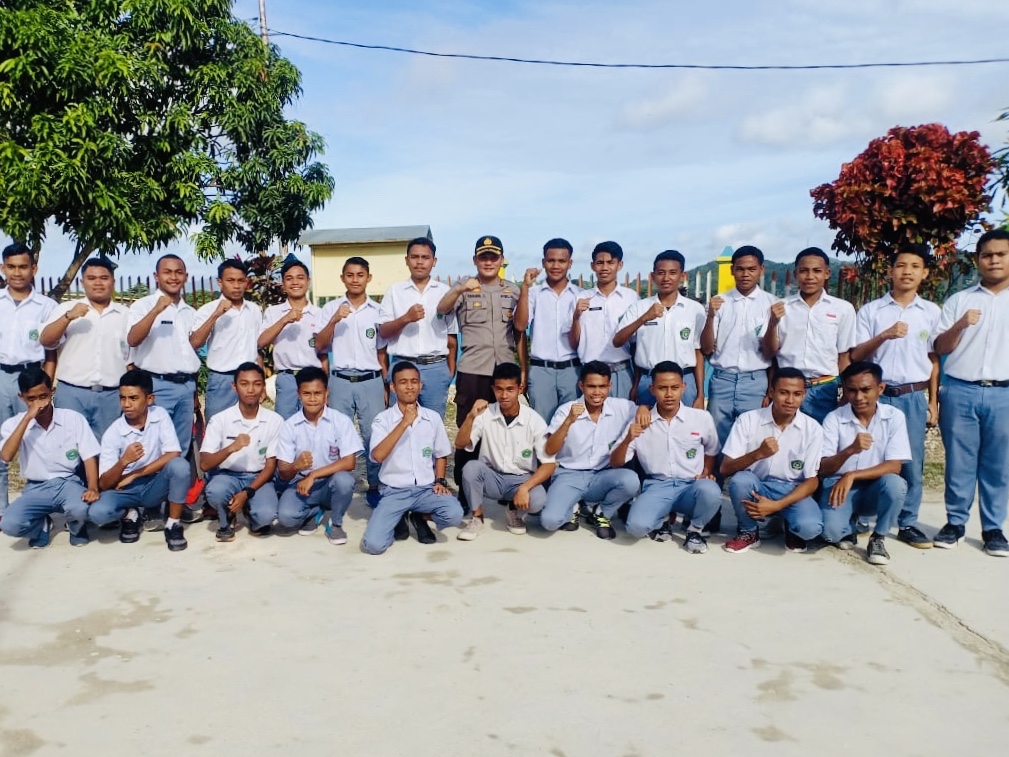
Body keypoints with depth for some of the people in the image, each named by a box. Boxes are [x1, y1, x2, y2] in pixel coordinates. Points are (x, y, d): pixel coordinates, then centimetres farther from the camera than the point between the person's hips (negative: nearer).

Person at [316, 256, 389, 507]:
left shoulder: (378, 310, 6)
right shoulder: (331, 308, 5)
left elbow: (382, 352, 11)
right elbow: (319, 345, 0)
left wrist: (385, 386, 9)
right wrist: (335, 320, -15)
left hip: (371, 382, 0)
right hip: (341, 381, 0)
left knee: (374, 435, 0)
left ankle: (374, 486, 11)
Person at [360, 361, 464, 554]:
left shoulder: (433, 417, 3)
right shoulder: (383, 419, -5)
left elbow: (441, 455, 15)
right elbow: (378, 456, -21)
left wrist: (440, 481, -2)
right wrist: (404, 423, -23)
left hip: (426, 489, 2)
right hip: (394, 491, -2)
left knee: (454, 515, -28)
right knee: (373, 544, -22)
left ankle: (419, 517, 6)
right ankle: (399, 520, 13)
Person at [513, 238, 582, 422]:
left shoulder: (579, 295, 5)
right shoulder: (534, 293, 3)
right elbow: (520, 326, -12)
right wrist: (525, 287, -15)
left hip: (571, 369, 1)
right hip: (540, 369, -1)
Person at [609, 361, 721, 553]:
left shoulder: (702, 418, 1)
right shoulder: (641, 422, 2)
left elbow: (711, 450, 21)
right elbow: (615, 463, 2)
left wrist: (706, 473, 1)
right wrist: (628, 439, -17)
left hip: (691, 486, 0)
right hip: (657, 487, 0)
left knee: (710, 491, -36)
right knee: (637, 525, -30)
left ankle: (695, 530, -2)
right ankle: (661, 521, 9)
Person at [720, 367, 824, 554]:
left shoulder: (813, 429, -8)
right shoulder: (747, 420, -10)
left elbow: (812, 480, -6)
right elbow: (725, 469, -12)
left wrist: (776, 505, -20)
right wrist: (758, 454, -31)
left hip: (792, 491, 0)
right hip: (755, 488, 0)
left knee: (810, 526, -31)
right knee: (739, 480, -34)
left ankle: (792, 528, 9)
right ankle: (748, 532, -4)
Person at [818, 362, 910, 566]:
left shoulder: (894, 417, -7)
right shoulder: (833, 419, -9)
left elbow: (894, 466, -13)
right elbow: (823, 469, -13)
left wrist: (852, 475, -25)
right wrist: (850, 450, -32)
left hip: (875, 488, 1)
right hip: (840, 486, -1)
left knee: (895, 484, -34)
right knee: (832, 530, -30)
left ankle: (878, 538, -6)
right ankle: (848, 530, 12)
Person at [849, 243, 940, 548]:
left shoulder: (932, 312, 6)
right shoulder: (870, 310, 1)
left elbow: (934, 359, 10)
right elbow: (856, 356, -2)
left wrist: (933, 402, 7)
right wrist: (884, 335, -18)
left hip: (914, 397, 2)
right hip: (876, 394, -1)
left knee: (912, 463, 4)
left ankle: (907, 523, 15)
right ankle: (861, 517, 16)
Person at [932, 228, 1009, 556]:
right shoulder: (959, 300, 9)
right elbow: (940, 348, 7)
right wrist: (960, 325, -11)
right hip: (960, 392, 0)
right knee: (959, 462, 5)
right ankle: (955, 522, 16)